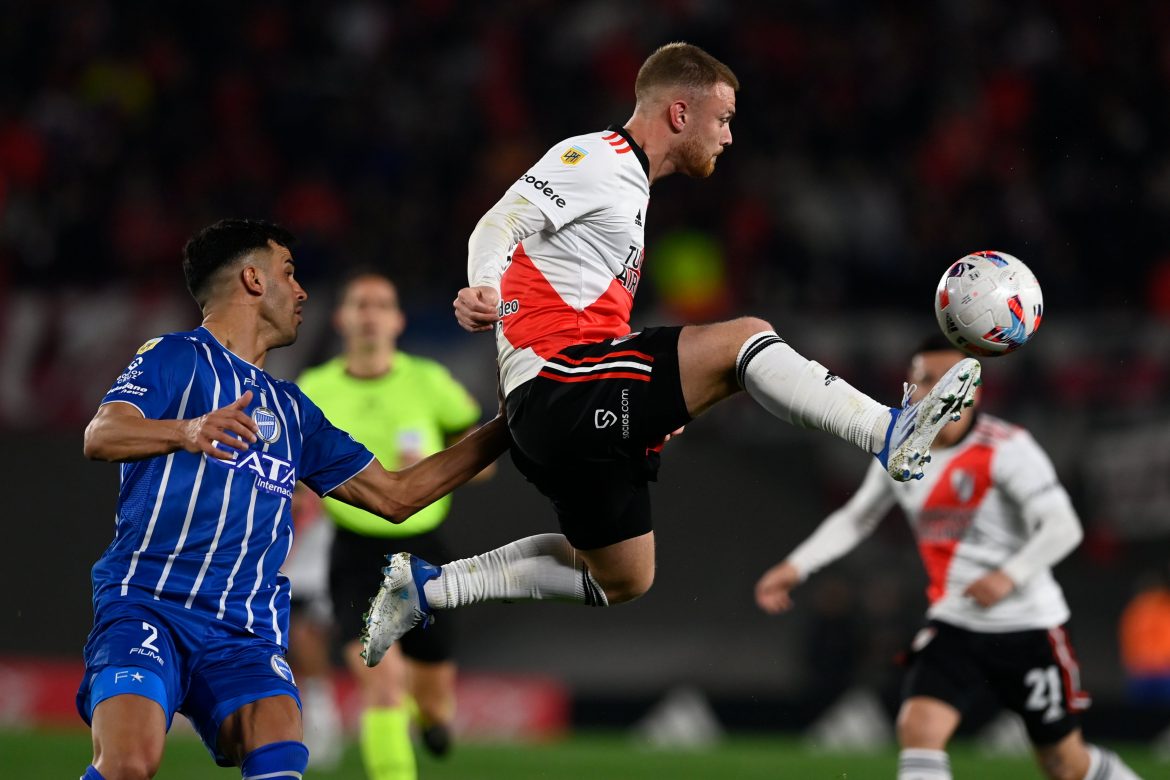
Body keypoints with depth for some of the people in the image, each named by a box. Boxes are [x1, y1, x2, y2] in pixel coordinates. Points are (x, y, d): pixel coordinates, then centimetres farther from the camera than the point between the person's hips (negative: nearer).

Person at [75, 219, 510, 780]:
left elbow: (395, 495, 29)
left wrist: (502, 430, 28)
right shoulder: (177, 357, 6)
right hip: (146, 605, -4)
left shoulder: (290, 408, 25)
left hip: (245, 630, 4)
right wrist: (186, 431, -33)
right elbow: (100, 436, -12)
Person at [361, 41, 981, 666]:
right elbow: (501, 223, -16)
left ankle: (428, 588, 19)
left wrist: (654, 408, 26)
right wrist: (484, 291, -37)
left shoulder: (628, 185, 25)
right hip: (559, 385, -10)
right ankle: (894, 435, -23)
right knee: (744, 337, -21)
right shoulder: (593, 158, -5)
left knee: (623, 581, 18)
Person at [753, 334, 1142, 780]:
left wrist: (1010, 576, -36)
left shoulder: (1007, 448, -15)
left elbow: (1062, 527, -21)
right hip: (953, 624, 4)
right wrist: (796, 567, 9)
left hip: (1028, 625, -4)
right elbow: (854, 519, 20)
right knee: (918, 728, -20)